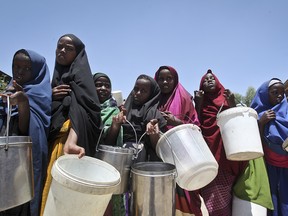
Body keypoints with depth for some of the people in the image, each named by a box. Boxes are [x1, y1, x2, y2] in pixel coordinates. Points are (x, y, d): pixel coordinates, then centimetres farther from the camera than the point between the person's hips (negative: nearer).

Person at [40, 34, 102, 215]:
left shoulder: (79, 75, -5)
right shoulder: (56, 76, 19)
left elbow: (81, 109, -23)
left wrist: (71, 142, -41)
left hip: (68, 139, -7)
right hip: (53, 139, 8)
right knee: (54, 184, 12)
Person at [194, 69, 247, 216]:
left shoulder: (227, 98, 12)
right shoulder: (200, 101, 9)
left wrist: (232, 104, -7)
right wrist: (198, 104, -8)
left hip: (227, 154, 2)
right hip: (208, 154, -1)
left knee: (225, 192, 1)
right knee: (212, 197, -6)